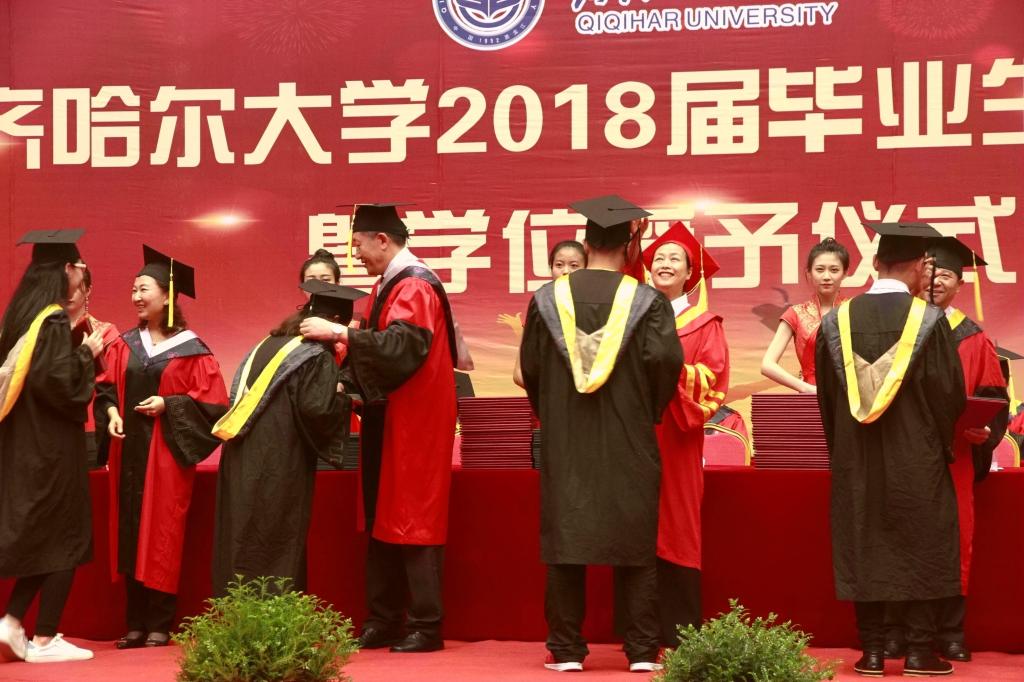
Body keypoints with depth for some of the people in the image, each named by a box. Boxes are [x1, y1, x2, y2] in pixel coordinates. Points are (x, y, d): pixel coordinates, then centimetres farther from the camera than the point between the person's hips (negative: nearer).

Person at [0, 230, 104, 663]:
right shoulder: (53, 321, -17)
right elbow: (58, 382, -25)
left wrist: (79, 348, 15)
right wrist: (87, 353, -10)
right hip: (52, 444, -9)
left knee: (36, 535, 17)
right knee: (64, 538, 1)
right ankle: (44, 640, 4)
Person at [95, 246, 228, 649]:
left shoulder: (191, 350, -4)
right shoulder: (125, 345, 10)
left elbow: (212, 403, -6)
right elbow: (107, 389, 12)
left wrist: (168, 405, -16)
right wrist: (111, 413, -8)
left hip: (166, 454, -4)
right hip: (129, 452, 4)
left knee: (162, 537, -3)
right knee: (130, 535, 4)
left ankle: (160, 624, 3)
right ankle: (135, 623, 10)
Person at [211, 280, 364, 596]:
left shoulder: (268, 344, 13)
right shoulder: (318, 357, -10)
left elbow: (239, 395, 17)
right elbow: (316, 410, -20)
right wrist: (343, 399, 0)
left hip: (242, 461, 7)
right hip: (278, 471, -7)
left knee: (241, 551, 12)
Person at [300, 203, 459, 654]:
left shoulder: (414, 287, -16)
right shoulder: (386, 286, 14)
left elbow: (401, 346, -29)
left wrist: (338, 333, -26)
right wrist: (349, 377, 1)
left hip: (413, 425, -10)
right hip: (386, 422, 10)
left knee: (412, 521, -6)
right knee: (382, 518, 10)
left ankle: (426, 627, 0)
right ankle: (383, 621, 16)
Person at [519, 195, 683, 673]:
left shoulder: (549, 298, 0)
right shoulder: (647, 301, -5)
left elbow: (530, 366, 3)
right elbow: (665, 360, -14)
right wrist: (648, 413, 4)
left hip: (565, 443, 1)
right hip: (629, 445, -1)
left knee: (565, 544, 6)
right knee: (635, 547, 6)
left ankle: (567, 649, 7)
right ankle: (641, 650, 6)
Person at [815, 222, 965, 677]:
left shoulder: (837, 321, -2)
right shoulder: (930, 321, -12)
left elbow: (827, 396, 6)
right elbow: (950, 394, -7)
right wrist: (940, 445, 11)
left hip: (855, 462, 3)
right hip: (917, 458, -3)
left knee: (863, 549, 8)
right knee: (919, 549, 6)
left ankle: (872, 651, 10)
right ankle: (919, 650, 7)